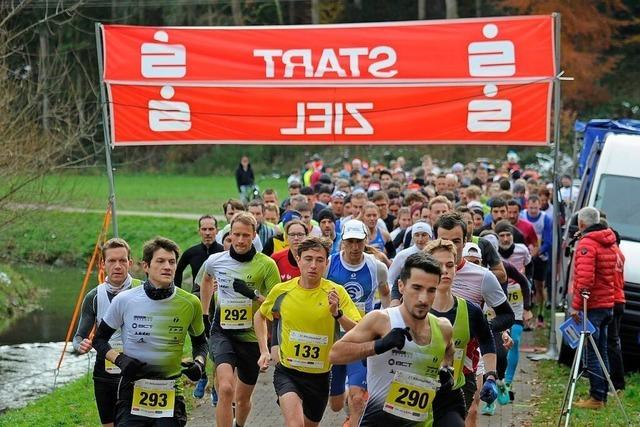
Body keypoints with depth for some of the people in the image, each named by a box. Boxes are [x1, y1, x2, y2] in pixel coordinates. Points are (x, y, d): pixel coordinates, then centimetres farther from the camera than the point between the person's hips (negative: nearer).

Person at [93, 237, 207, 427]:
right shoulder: (124, 300, -4)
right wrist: (119, 359, -9)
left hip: (170, 394, 1)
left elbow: (200, 341, 16)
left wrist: (199, 362, -4)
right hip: (132, 391, -1)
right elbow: (100, 339, 8)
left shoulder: (190, 303, -2)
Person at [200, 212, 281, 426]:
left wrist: (254, 295, -24)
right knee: (226, 388, -25)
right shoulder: (215, 261, -2)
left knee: (243, 398, 16)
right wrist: (203, 315, 25)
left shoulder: (266, 265, -10)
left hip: (251, 336, 0)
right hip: (222, 333, 0)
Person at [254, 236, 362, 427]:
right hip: (287, 372, -1)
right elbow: (260, 316, 16)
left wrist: (337, 313, -32)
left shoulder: (336, 293, -10)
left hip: (320, 375, 1)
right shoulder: (281, 290, -5)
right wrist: (264, 351, 7)